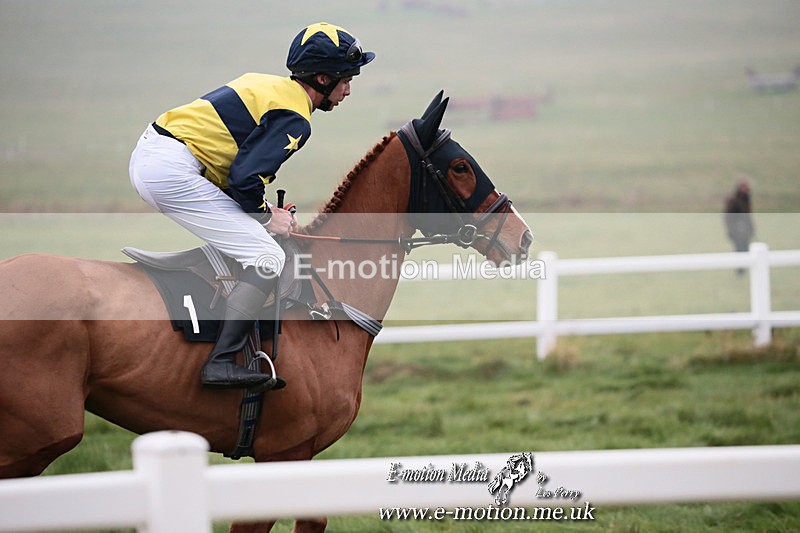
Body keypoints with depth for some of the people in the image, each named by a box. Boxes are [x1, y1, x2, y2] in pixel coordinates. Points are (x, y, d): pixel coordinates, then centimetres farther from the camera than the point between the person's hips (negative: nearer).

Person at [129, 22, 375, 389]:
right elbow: (245, 177, -18)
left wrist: (262, 211, 15)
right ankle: (221, 363, -18)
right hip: (174, 172, -10)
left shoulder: (263, 85, 20)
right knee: (269, 259, -9)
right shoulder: (295, 117, -9)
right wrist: (267, 216, 1)